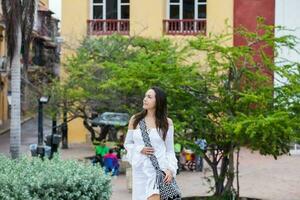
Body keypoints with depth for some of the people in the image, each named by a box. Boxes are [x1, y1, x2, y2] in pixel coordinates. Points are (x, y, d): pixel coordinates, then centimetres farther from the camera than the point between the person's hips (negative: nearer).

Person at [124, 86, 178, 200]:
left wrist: (171, 169, -10)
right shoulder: (135, 120, 6)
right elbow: (127, 144, 13)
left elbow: (170, 150, 4)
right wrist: (139, 149, -7)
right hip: (140, 170, 3)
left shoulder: (167, 122, 2)